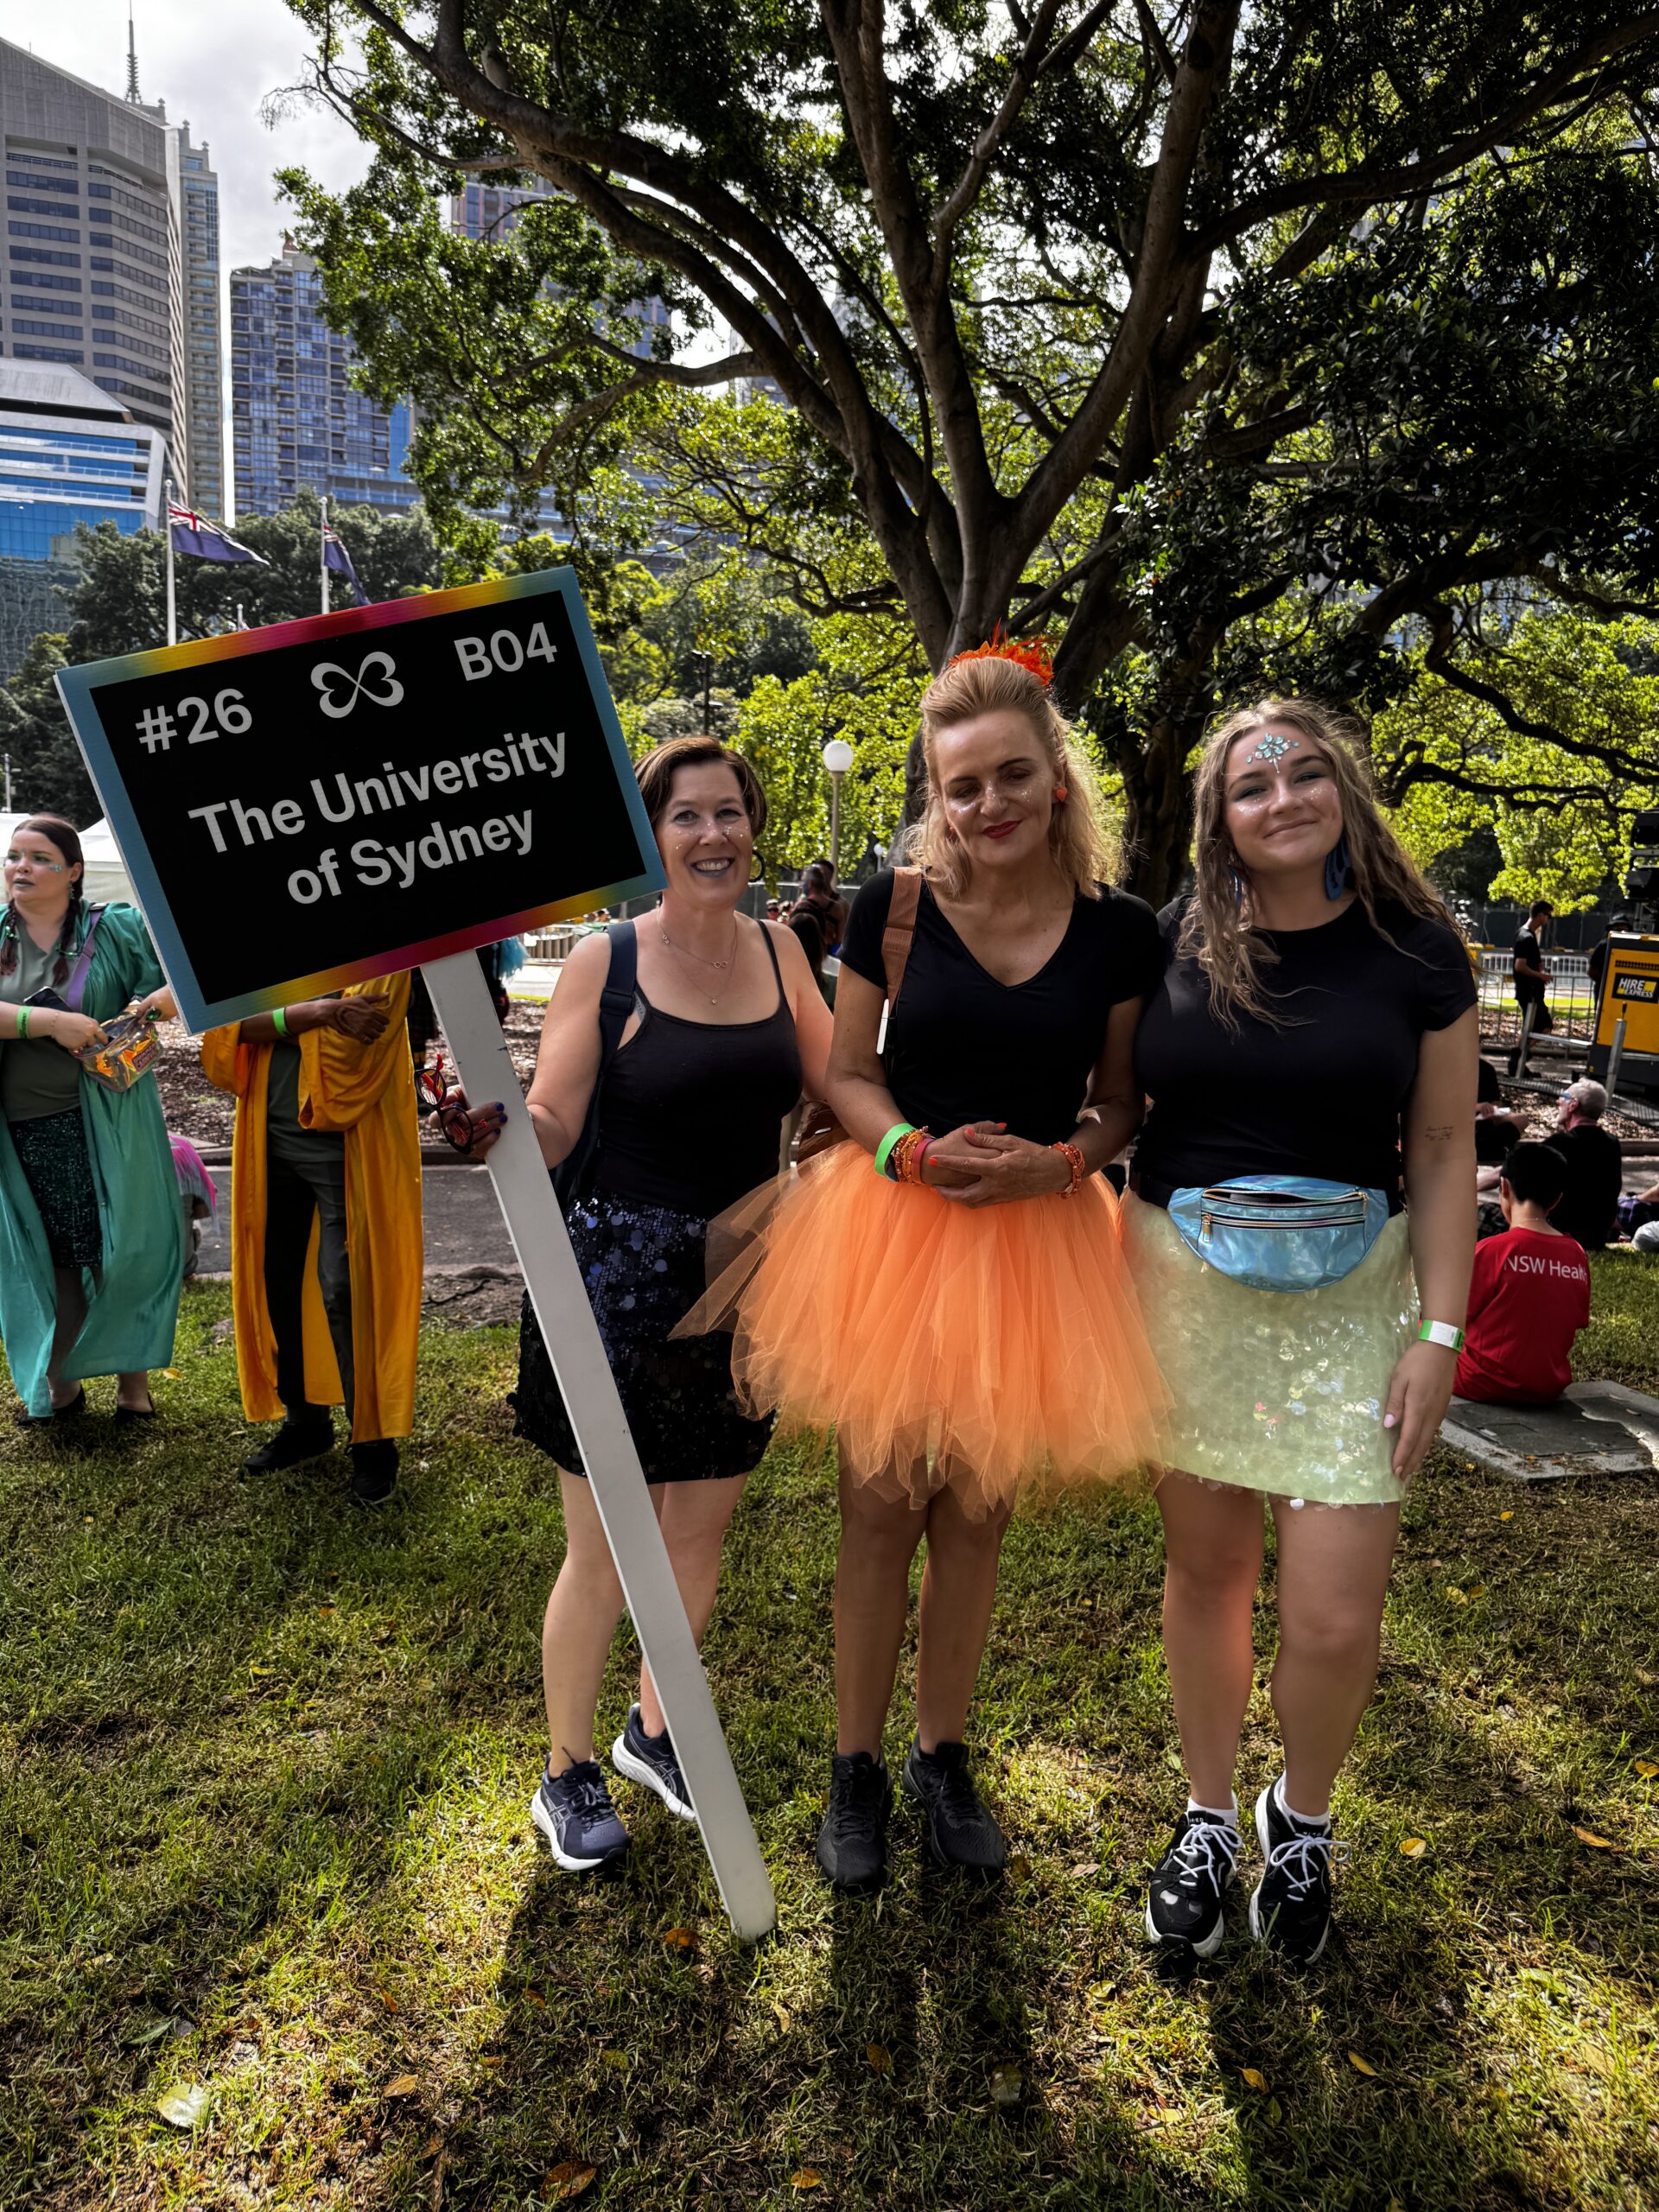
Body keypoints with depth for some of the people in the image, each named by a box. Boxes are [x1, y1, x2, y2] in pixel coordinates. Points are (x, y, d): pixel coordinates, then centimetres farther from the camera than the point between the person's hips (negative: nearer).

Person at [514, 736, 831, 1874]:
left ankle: (654, 1728, 43)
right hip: (620, 1277, -4)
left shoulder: (777, 948, 4)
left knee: (702, 1531, 18)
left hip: (743, 1278, 5)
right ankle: (567, 1773, 31)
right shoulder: (608, 959, -9)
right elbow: (550, 1129, -11)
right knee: (604, 1554, 6)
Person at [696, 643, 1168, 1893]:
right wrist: (917, 1149, -17)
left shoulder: (1120, 932, -3)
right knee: (881, 1508, 8)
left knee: (975, 1514, 14)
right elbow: (847, 1074, 1)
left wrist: (1052, 1165, -15)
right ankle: (857, 1768, 28)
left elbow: (1123, 1106, 5)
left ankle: (943, 1757, 35)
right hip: (892, 1228, -1)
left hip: (1035, 1244, 1)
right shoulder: (895, 909, -4)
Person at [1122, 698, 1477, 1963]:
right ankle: (1208, 1819, 35)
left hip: (1351, 1299, -1)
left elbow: (1445, 1148, 1)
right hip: (1185, 1280, 1)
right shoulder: (1173, 944, 0)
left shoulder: (1417, 949, -2)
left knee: (1335, 1615, -1)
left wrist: (1441, 1331, -5)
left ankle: (1302, 1824, 30)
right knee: (1205, 1565, 13)